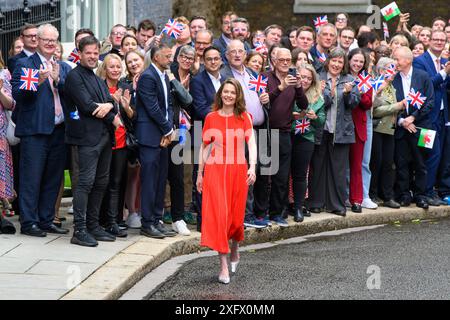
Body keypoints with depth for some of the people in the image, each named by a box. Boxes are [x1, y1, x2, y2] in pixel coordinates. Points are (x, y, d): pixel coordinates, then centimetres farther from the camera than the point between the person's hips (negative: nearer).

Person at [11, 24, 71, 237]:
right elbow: (17, 95, -9)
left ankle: (46, 220, 19)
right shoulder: (24, 64, 0)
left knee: (53, 179, 10)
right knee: (31, 179, -3)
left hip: (58, 130, 6)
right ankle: (28, 223, 3)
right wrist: (37, 82, -22)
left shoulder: (63, 67, 16)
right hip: (34, 130, -6)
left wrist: (58, 80, -10)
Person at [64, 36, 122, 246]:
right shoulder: (75, 76, -5)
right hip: (88, 136, -9)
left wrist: (108, 106, -14)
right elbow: (87, 105, -15)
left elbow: (111, 101, 11)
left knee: (101, 182, 10)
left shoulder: (98, 79, 22)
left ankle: (93, 225, 17)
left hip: (105, 136, 9)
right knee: (86, 182, -11)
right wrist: (112, 118, -6)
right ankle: (79, 230, -10)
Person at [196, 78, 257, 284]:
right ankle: (224, 265, -6)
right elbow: (205, 147, 10)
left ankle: (234, 251, 37)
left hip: (238, 170, 0)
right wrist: (200, 174, 10)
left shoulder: (244, 117, 3)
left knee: (236, 215, 8)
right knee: (218, 214, -8)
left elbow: (251, 144, -6)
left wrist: (252, 167, -21)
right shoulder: (211, 118, 4)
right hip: (214, 170, 0)